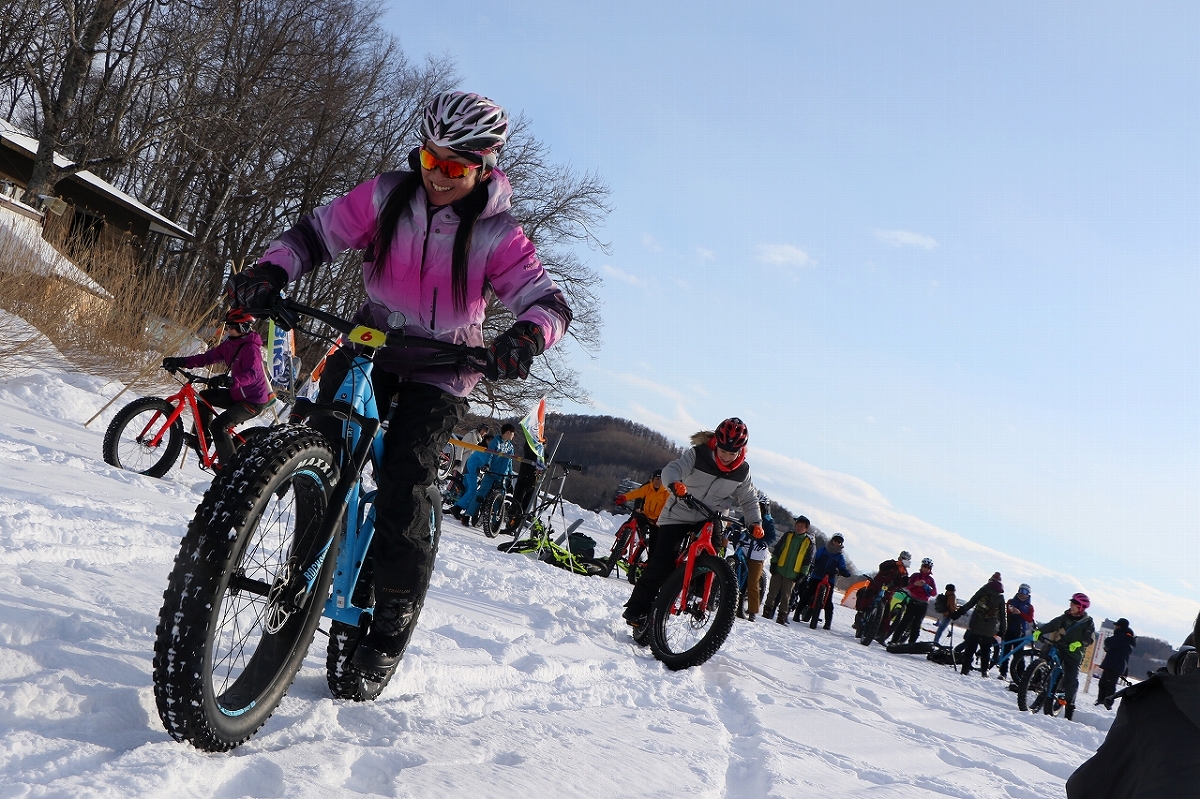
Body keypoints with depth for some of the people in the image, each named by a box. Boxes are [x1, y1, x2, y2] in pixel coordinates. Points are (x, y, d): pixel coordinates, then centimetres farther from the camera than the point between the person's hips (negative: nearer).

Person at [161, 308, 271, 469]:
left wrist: (231, 381, -54)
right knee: (204, 397, 5)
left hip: (253, 401, -9)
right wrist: (181, 362, -8)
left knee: (219, 425, -20)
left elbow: (252, 374, -36)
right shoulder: (229, 345, 7)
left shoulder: (251, 348, -20)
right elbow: (208, 357, 3)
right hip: (237, 394, 9)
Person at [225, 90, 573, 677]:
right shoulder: (388, 196, -11)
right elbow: (316, 233, -8)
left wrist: (527, 335, -46)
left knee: (403, 486, -16)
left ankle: (391, 627, 0)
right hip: (370, 341, 3)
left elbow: (550, 302, -23)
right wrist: (269, 271, -27)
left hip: (441, 370, -3)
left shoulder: (496, 234, -17)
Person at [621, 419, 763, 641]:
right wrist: (674, 483, -52)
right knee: (662, 563, -12)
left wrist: (755, 523, -10)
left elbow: (749, 500, 7)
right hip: (678, 516, -3)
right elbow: (672, 469, -29)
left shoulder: (742, 471, -4)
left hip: (708, 520, 3)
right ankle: (637, 610, -3)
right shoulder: (698, 455, -16)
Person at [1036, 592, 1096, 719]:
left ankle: (1070, 706, 5)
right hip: (1058, 648, 3)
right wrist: (1040, 631, -18)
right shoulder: (1066, 617, 8)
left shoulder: (1088, 622, 0)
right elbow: (1052, 625, -2)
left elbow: (1089, 638, -9)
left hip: (1074, 653, -3)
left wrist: (1079, 643, -28)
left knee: (1071, 680, -6)